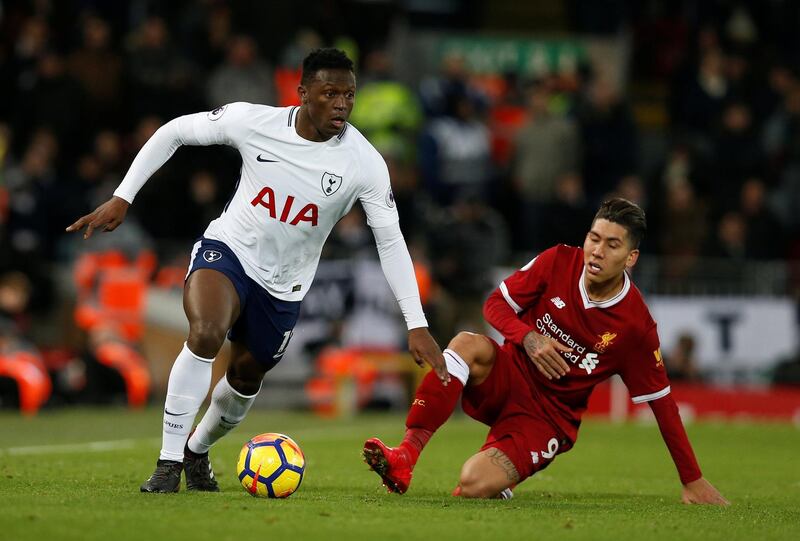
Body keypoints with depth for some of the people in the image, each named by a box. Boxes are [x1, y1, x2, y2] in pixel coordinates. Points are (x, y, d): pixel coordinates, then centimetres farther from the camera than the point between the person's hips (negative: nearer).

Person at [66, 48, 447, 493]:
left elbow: (391, 242, -13)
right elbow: (174, 132, -4)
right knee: (206, 334, -31)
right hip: (228, 251, -3)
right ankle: (170, 461, -20)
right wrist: (122, 198, -8)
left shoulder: (364, 163, -18)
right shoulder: (252, 121, -18)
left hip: (284, 286, 3)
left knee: (246, 378, 16)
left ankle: (198, 450, 48)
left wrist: (417, 325, -17)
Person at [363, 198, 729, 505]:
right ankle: (405, 457, -38)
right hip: (510, 377, 3)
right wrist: (528, 337, -22)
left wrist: (692, 480, -5)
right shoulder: (558, 262, -8)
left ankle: (502, 484, 8)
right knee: (468, 345, -35)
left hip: (551, 416, -3)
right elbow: (496, 303, 0)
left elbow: (661, 401, -6)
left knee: (474, 485, -29)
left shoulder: (636, 326, -14)